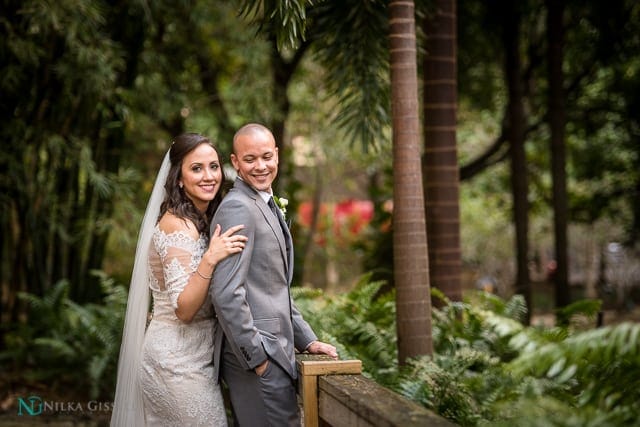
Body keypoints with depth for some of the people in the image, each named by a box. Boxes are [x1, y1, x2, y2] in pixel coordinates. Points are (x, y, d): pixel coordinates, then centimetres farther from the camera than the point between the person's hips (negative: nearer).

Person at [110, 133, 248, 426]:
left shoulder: (203, 221, 9)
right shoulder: (178, 225, -18)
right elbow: (183, 310, -23)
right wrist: (210, 259, -34)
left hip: (194, 357, 9)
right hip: (179, 364, -9)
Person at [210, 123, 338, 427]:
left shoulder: (265, 206, 17)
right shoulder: (237, 208, -14)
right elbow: (226, 294, -21)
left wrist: (306, 340, 15)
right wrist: (257, 357, -17)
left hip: (271, 350, 10)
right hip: (256, 356, -10)